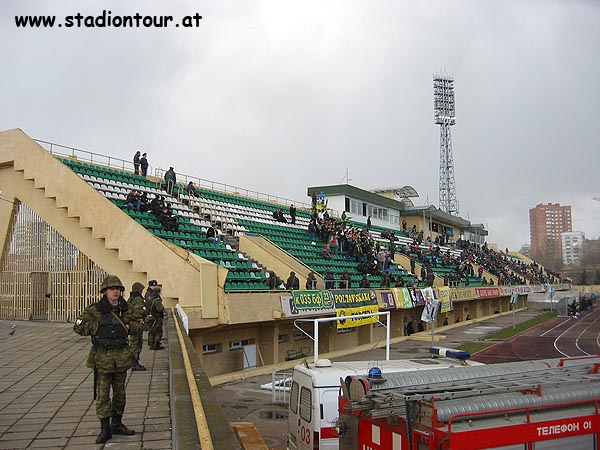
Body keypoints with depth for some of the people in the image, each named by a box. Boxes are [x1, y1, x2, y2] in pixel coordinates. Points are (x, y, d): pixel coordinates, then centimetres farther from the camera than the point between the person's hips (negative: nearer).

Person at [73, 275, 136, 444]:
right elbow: (78, 327, -6)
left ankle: (117, 424, 26)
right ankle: (105, 428, 7)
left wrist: (127, 325, 3)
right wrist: (99, 327, -12)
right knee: (102, 394, -1)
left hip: (122, 356, 5)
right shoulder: (95, 310, -6)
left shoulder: (124, 309, 8)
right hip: (103, 357, -4)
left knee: (120, 392, 13)